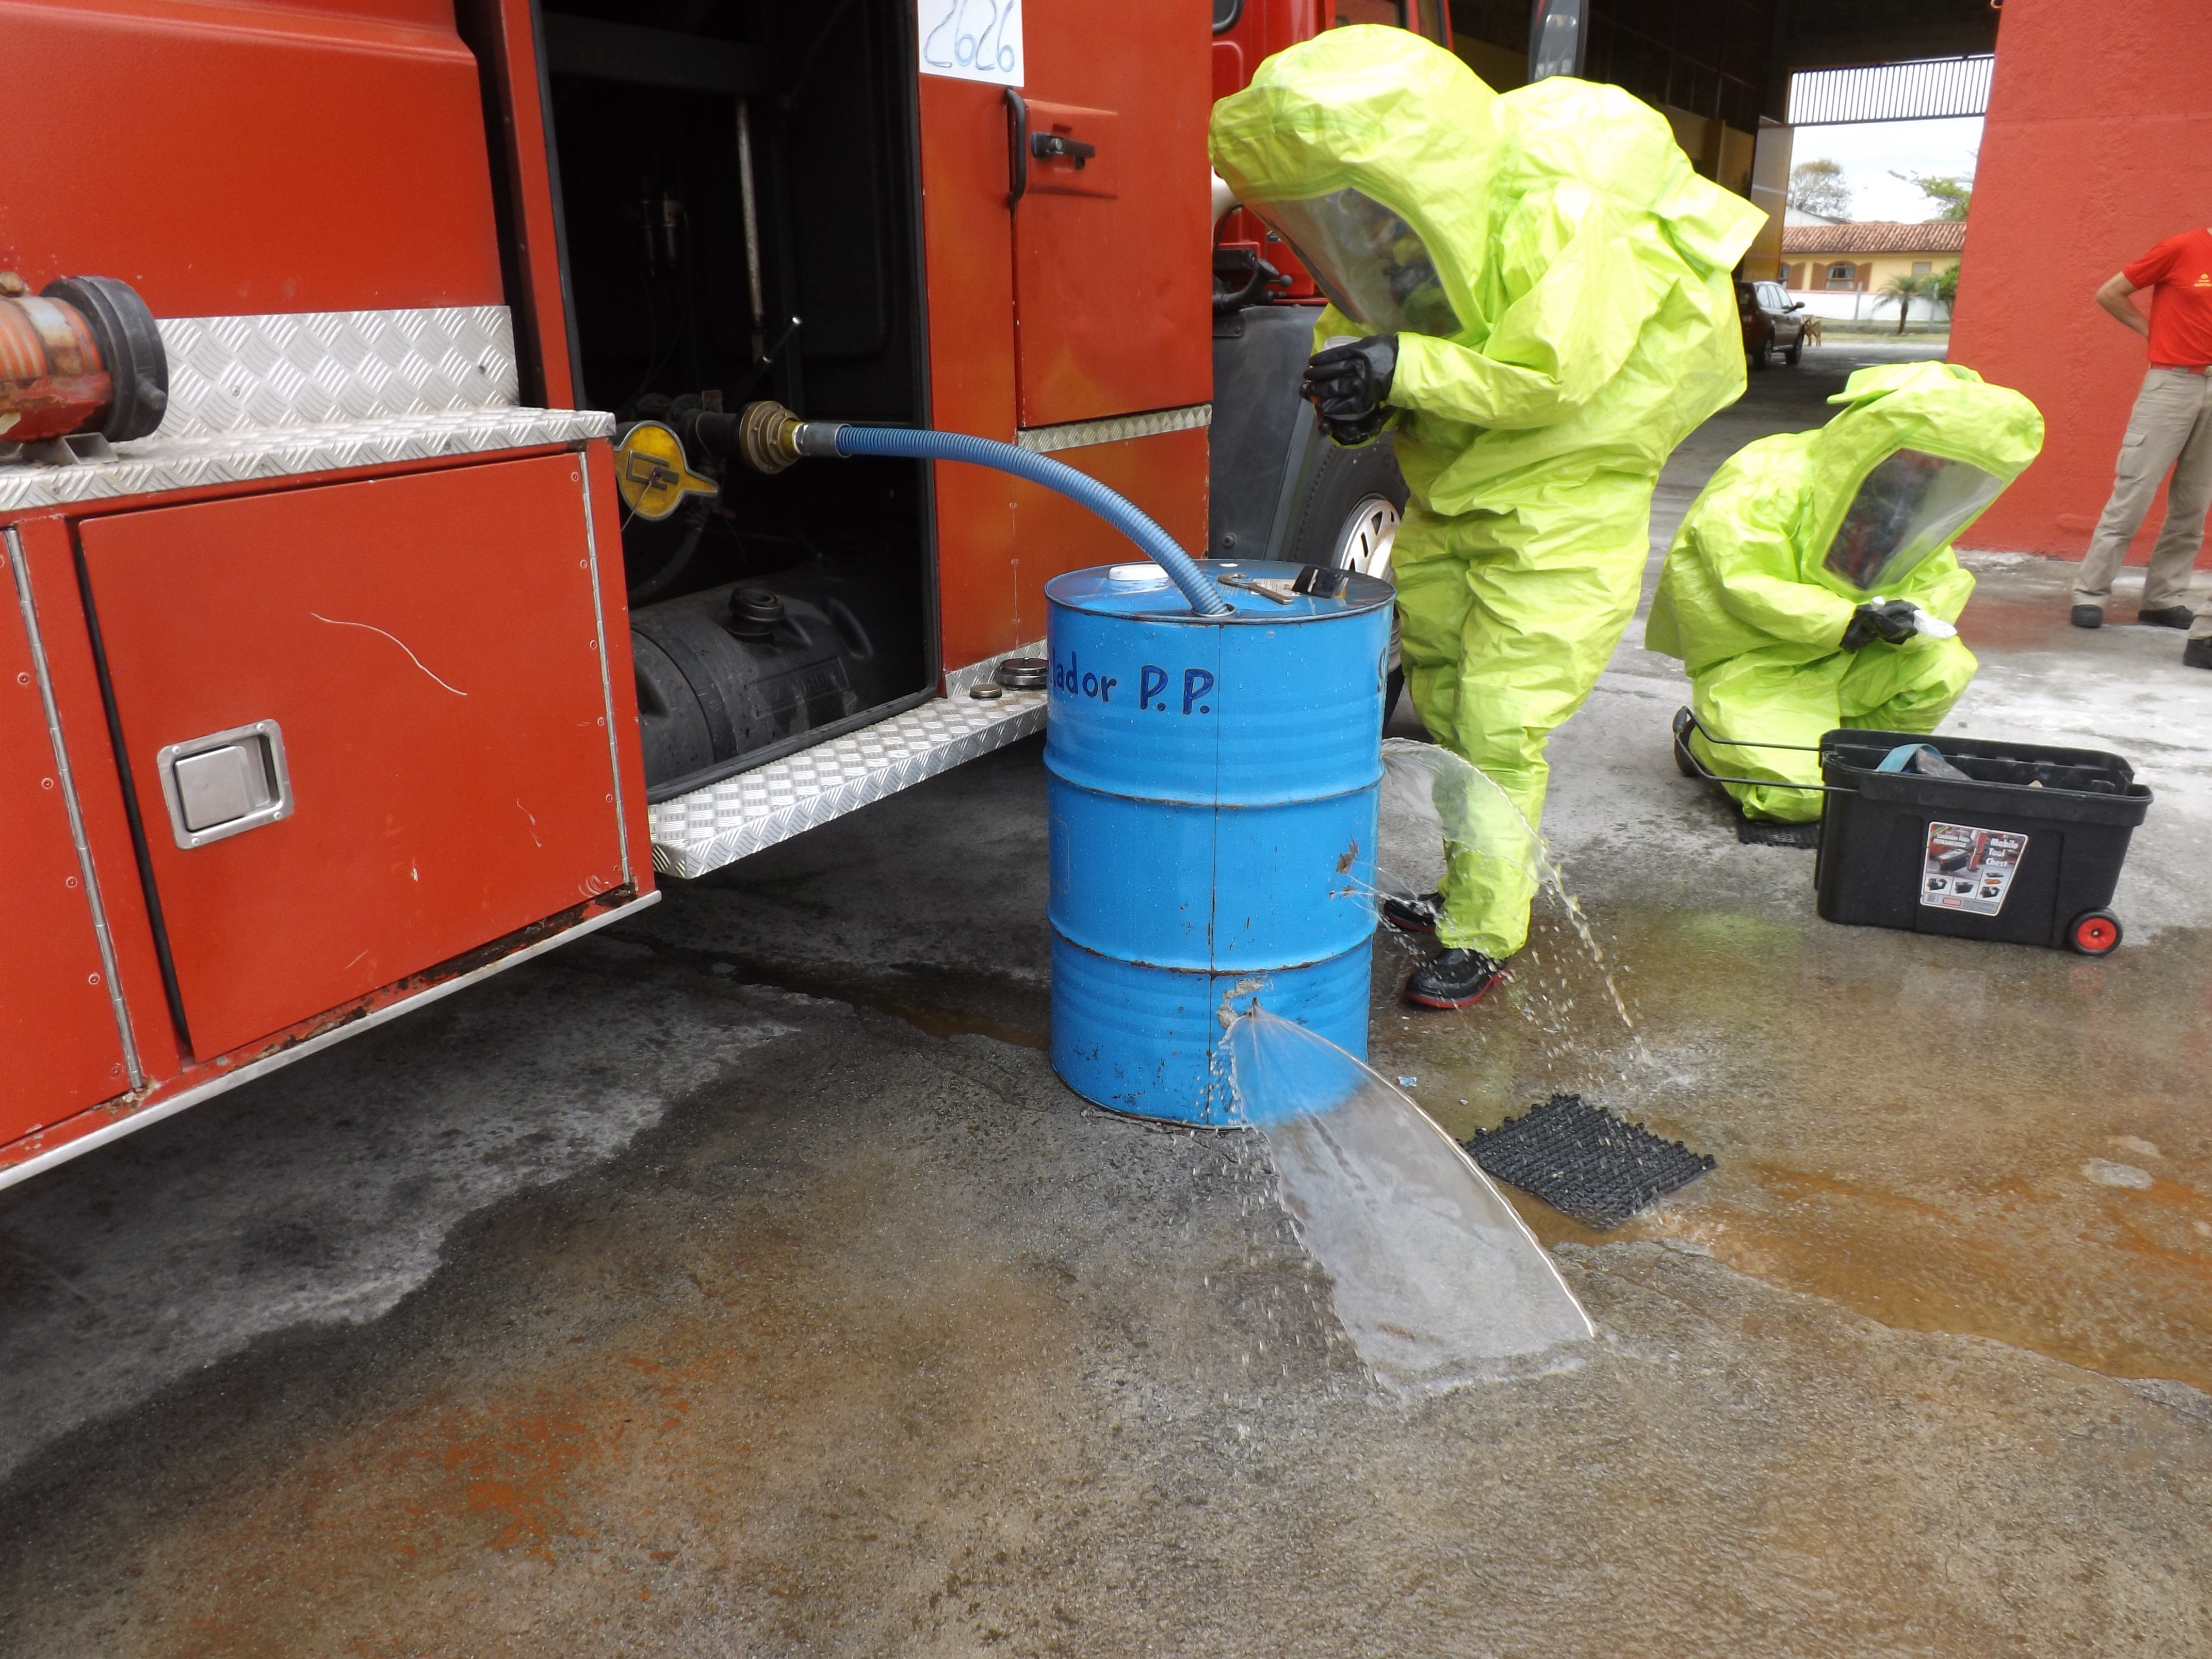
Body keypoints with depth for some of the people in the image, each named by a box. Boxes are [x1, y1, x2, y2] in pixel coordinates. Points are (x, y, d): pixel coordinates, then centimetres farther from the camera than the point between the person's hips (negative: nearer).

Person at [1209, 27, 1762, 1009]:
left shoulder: (1553, 212, -25)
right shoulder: (1407, 221, -5)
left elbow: (1548, 376, -28)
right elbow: (1357, 323, 4)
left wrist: (1406, 368, -33)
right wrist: (1356, 386, -19)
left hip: (1559, 498, -7)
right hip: (1451, 493, 8)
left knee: (1500, 725, -8)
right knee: (1441, 701, 15)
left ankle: (1482, 936, 8)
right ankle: (1493, 884, 33)